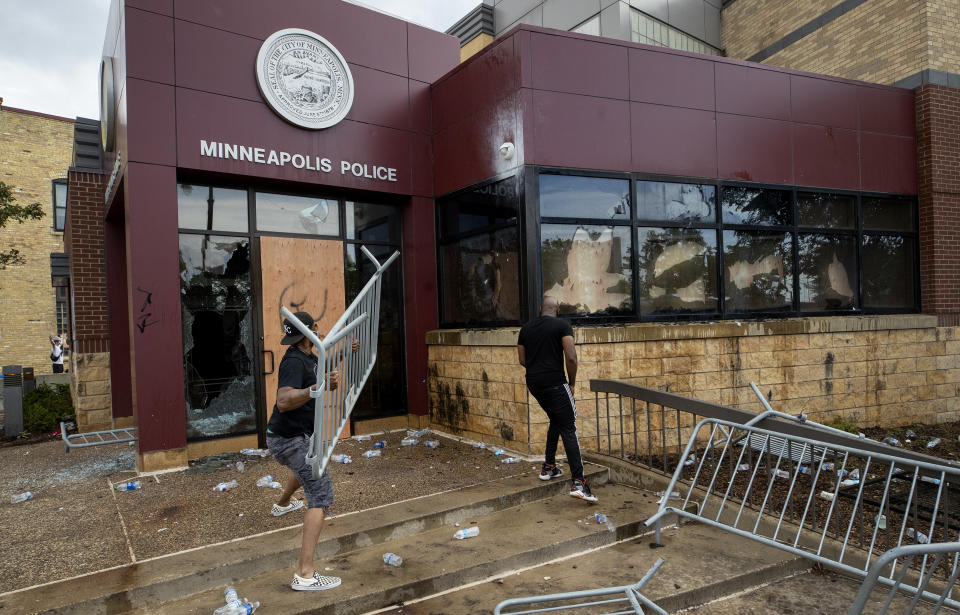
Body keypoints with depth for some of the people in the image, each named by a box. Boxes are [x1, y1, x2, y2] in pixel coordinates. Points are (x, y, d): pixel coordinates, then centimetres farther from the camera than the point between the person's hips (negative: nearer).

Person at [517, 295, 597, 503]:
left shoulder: (526, 328, 11)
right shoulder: (562, 325, -5)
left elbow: (522, 360, 15)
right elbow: (571, 358, -14)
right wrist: (572, 383, -1)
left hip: (533, 383, 6)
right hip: (554, 384, -6)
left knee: (556, 420, 25)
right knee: (568, 430, -5)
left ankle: (548, 467, 28)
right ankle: (578, 482, -13)